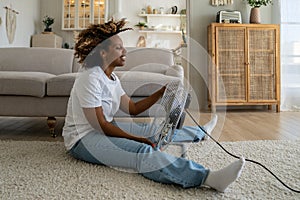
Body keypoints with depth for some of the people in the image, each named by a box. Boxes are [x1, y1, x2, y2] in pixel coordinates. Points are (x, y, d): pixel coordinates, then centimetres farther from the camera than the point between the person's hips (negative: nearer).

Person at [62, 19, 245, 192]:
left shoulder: (112, 78, 7)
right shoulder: (91, 78, -21)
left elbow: (133, 108, 5)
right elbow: (99, 124, -22)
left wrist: (162, 93, -3)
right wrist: (135, 138, -18)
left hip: (103, 130, 9)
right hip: (82, 139, -9)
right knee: (143, 151, -31)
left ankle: (199, 132, 37)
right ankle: (209, 177, -43)